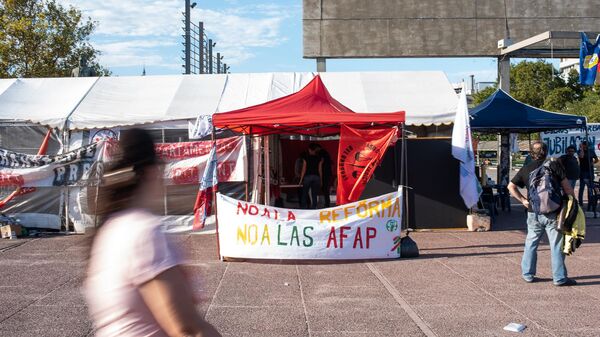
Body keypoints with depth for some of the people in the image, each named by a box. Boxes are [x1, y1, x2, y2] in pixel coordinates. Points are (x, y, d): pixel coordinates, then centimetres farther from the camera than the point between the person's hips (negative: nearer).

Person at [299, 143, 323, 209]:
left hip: (307, 177, -2)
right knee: (314, 195, 6)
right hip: (316, 177, 2)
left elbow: (304, 169, -2)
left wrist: (301, 179, 3)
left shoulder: (306, 158, -1)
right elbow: (320, 170, 3)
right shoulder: (319, 158, 3)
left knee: (304, 195, 7)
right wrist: (321, 180, 11)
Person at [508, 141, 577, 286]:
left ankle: (528, 274, 19)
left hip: (533, 213, 3)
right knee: (556, 245, 3)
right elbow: (567, 187, -7)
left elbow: (511, 186, 9)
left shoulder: (526, 169, 6)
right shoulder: (554, 165, -5)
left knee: (531, 244, 15)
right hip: (553, 212, -3)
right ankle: (559, 278, 6)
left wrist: (522, 199, 9)